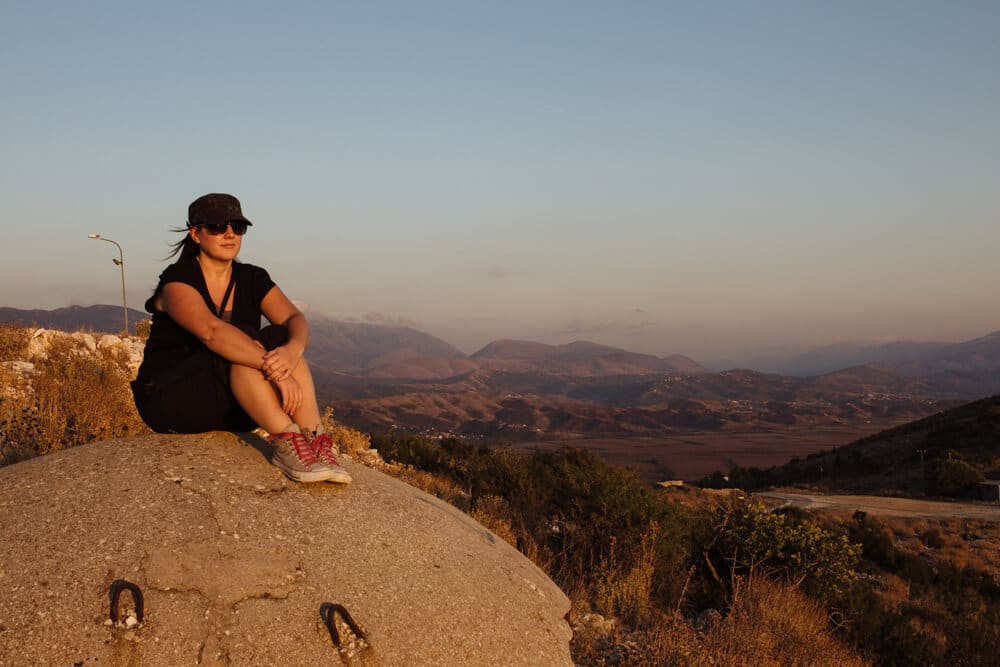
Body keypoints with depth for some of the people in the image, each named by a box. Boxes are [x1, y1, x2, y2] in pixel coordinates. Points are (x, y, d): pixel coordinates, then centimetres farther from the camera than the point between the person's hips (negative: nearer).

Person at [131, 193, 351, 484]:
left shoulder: (252, 279, 4)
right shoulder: (178, 280, -14)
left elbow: (295, 319, -13)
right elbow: (211, 331, -33)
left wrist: (292, 350, -38)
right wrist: (275, 370, -44)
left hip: (231, 407, 6)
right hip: (172, 402, -5)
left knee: (280, 339, -20)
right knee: (242, 339, -29)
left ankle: (316, 442, -33)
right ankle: (285, 443, -41)